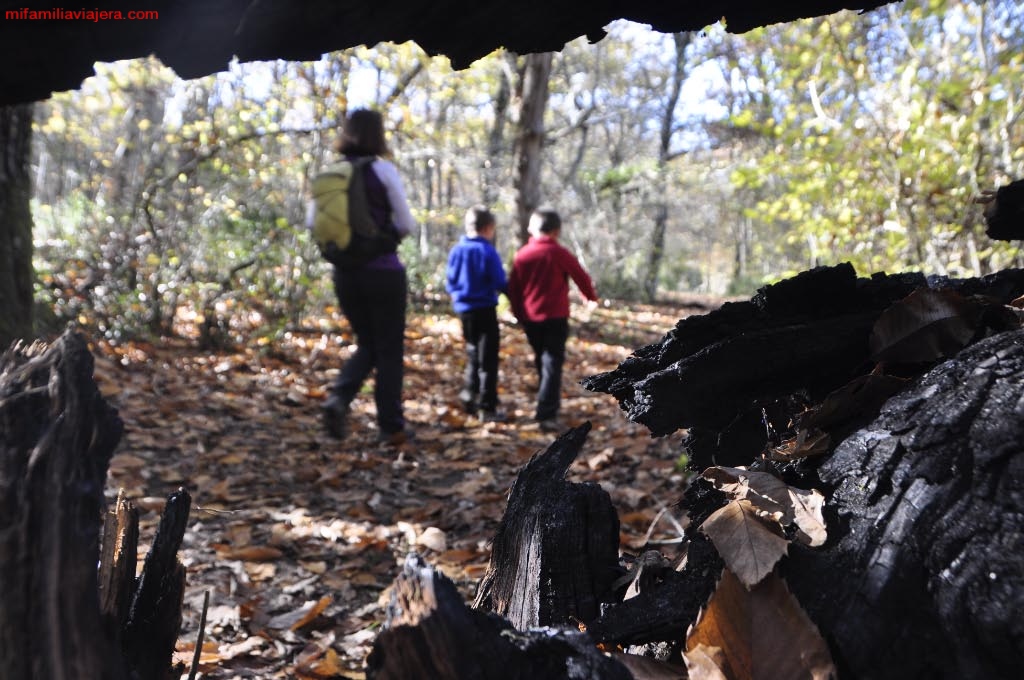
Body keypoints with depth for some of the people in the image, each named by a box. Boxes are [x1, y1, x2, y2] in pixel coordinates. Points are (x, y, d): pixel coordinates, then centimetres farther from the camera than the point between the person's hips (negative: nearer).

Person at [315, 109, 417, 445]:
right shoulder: (383, 170, -8)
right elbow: (406, 224, -6)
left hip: (345, 272, 5)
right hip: (383, 271, -4)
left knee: (367, 345, 19)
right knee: (389, 349, 7)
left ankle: (338, 398, -4)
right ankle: (391, 426, 11)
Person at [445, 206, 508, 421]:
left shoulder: (456, 250, 2)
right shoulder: (488, 252, -14)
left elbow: (449, 282, 7)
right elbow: (499, 283, -13)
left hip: (464, 310, 6)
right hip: (485, 309, -5)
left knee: (473, 354, 23)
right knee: (488, 359, 0)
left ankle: (469, 396, 24)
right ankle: (487, 407, 1)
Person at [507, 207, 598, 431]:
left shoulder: (522, 254, 4)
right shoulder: (558, 253, -7)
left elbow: (513, 287, 6)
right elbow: (580, 275, -1)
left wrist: (519, 313, 17)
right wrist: (591, 296, 18)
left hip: (530, 319, 5)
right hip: (555, 317, -5)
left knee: (541, 361, 20)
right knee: (552, 364, -6)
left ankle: (548, 406, 32)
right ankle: (547, 414, -16)